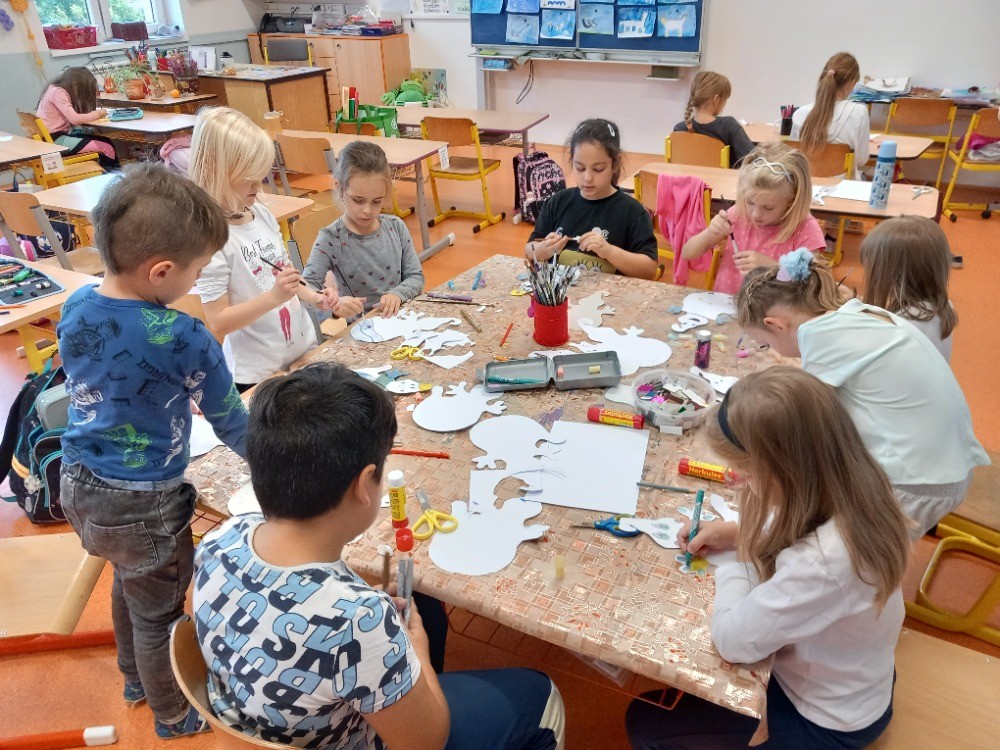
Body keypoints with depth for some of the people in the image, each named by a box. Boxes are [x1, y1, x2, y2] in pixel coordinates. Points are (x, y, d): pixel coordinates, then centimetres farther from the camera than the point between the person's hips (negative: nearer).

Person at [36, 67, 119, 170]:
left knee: (106, 141, 2)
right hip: (54, 139, -10)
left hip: (60, 135, 10)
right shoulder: (58, 92, -14)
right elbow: (74, 119, -22)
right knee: (107, 147, -15)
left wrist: (94, 113, -3)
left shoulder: (60, 90, 15)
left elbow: (75, 115, 11)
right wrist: (97, 114, -9)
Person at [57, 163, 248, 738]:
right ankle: (175, 715, 41)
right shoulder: (185, 339, -27)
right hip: (141, 504, -7)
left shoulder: (76, 308, -7)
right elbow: (230, 421, -13)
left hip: (80, 485, 7)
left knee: (129, 583, 30)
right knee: (159, 611, 16)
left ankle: (137, 679, 55)